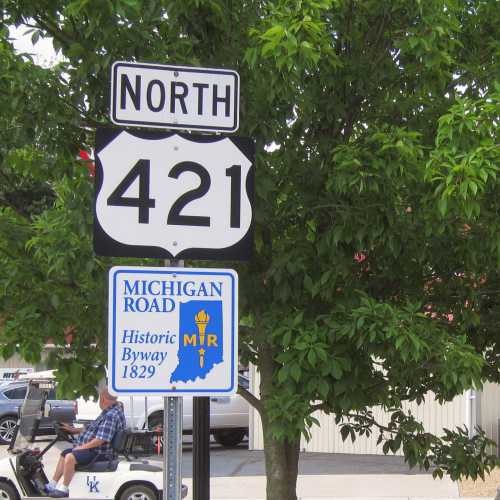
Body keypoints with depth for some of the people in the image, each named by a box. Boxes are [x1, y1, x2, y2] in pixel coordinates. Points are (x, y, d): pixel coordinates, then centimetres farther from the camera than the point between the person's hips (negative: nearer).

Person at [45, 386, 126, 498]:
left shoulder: (112, 415, -24)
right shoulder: (107, 413, 12)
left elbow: (101, 439, -28)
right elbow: (93, 430, 22)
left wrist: (82, 447, -18)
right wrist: (73, 430, 22)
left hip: (99, 453, -12)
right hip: (92, 449, 12)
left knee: (70, 457, -27)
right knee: (64, 454, 19)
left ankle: (64, 489, -15)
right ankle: (52, 485, 20)